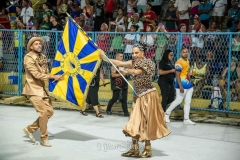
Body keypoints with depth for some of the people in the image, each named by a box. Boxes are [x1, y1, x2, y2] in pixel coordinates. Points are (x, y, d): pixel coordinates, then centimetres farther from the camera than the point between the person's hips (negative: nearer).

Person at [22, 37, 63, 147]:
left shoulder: (42, 57, 12)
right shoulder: (29, 58, -13)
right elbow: (37, 74, -21)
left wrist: (53, 78, -4)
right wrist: (53, 77, -25)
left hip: (42, 88, 8)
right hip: (33, 89, -8)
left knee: (50, 111, 5)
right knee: (43, 112, -11)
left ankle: (30, 129, 19)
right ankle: (44, 139, 3)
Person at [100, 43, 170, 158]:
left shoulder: (146, 62, -14)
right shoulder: (134, 62, 8)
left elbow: (136, 72, -28)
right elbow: (119, 63, 1)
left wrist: (125, 70, -12)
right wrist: (105, 58, -6)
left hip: (148, 96, -8)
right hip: (139, 96, 8)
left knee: (146, 123, -1)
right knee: (135, 122, 8)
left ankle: (148, 150, 10)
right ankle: (134, 149, 15)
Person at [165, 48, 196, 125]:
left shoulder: (187, 61, 11)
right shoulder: (179, 62, -17)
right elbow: (177, 75, -20)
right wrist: (180, 86, -25)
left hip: (189, 84, 9)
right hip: (182, 85, -9)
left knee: (188, 102, 9)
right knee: (178, 101, -3)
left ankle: (186, 119, 13)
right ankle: (167, 113, 15)